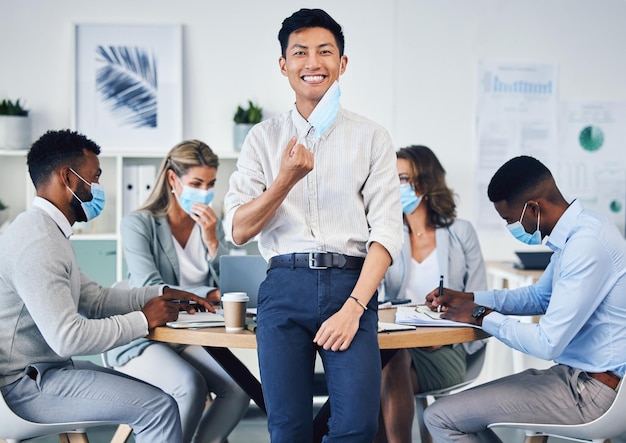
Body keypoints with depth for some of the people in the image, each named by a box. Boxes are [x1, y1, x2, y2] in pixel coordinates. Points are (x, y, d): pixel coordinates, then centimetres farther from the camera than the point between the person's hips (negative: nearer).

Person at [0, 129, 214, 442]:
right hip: (29, 383, -11)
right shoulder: (36, 242, -21)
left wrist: (161, 294, 6)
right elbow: (67, 337, -27)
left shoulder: (49, 232, 14)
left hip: (51, 368, 11)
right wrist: (143, 319, -16)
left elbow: (96, 299, 17)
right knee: (158, 408, -17)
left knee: (155, 401, 11)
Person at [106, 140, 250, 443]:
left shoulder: (210, 225, 10)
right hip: (142, 339, -5)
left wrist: (212, 241, -12)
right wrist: (211, 295, -28)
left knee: (240, 387, -22)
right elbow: (149, 289, -18)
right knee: (190, 385, -33)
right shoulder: (138, 224, -6)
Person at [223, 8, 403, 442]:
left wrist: (352, 308, -12)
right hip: (284, 286, 1)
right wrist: (286, 179, -10)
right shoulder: (264, 138, 12)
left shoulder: (371, 137, 8)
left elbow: (387, 230, 0)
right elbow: (239, 230, 6)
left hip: (350, 283, -1)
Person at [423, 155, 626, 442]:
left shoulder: (586, 245, -24)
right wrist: (468, 299, 14)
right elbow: (540, 297, 24)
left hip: (591, 390, -10)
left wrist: (483, 316, -10)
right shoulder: (576, 232, 7)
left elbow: (547, 344, -25)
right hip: (579, 375, 10)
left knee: (440, 418, -9)